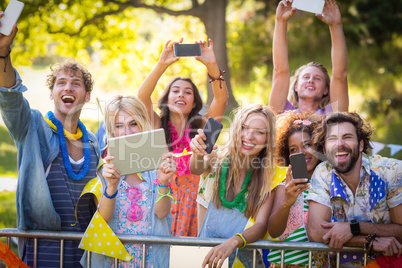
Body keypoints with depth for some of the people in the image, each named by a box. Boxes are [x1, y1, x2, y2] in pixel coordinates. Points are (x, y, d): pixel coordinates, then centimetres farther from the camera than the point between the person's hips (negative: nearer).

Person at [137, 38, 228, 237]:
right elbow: (142, 97, -4)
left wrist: (212, 65, -12)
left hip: (193, 200, 1)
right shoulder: (158, 126, 10)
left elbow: (221, 99, 0)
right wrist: (162, 65, -15)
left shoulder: (201, 127, 13)